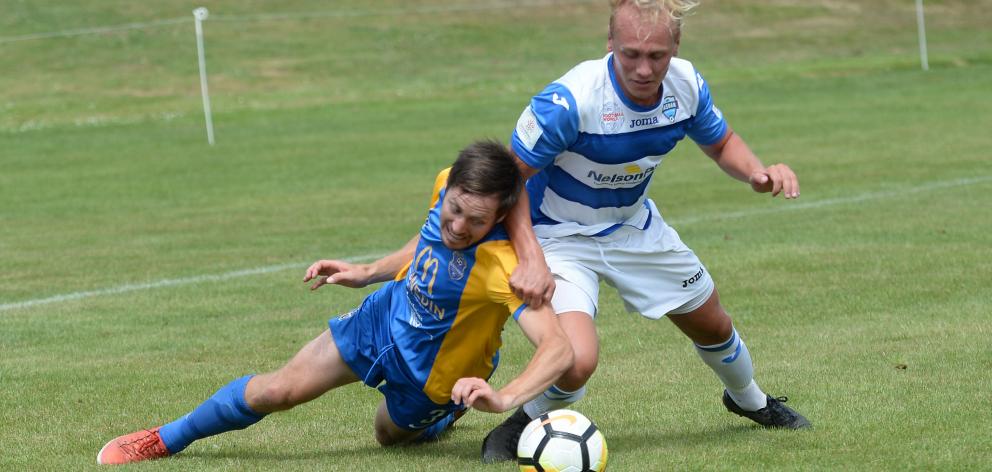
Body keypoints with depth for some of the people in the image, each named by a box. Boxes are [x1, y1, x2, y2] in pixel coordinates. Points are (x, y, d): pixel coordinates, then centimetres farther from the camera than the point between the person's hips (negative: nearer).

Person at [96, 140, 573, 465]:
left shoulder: (502, 267, -42)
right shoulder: (446, 185, -21)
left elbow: (559, 348, -52)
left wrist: (504, 398, -65)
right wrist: (368, 272, 4)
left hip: (430, 373, -4)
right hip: (386, 315, 4)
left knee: (392, 434, 25)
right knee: (275, 390, 1)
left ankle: (449, 409, 58)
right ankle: (166, 440, 23)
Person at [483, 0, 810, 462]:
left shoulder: (686, 84, -17)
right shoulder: (571, 99, -35)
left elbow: (722, 143, 4)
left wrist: (757, 171, -17)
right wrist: (531, 261, -34)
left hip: (635, 227, 6)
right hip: (561, 237, -6)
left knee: (711, 323, 22)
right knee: (577, 361, -29)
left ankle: (750, 401, 56)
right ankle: (522, 427, 3)